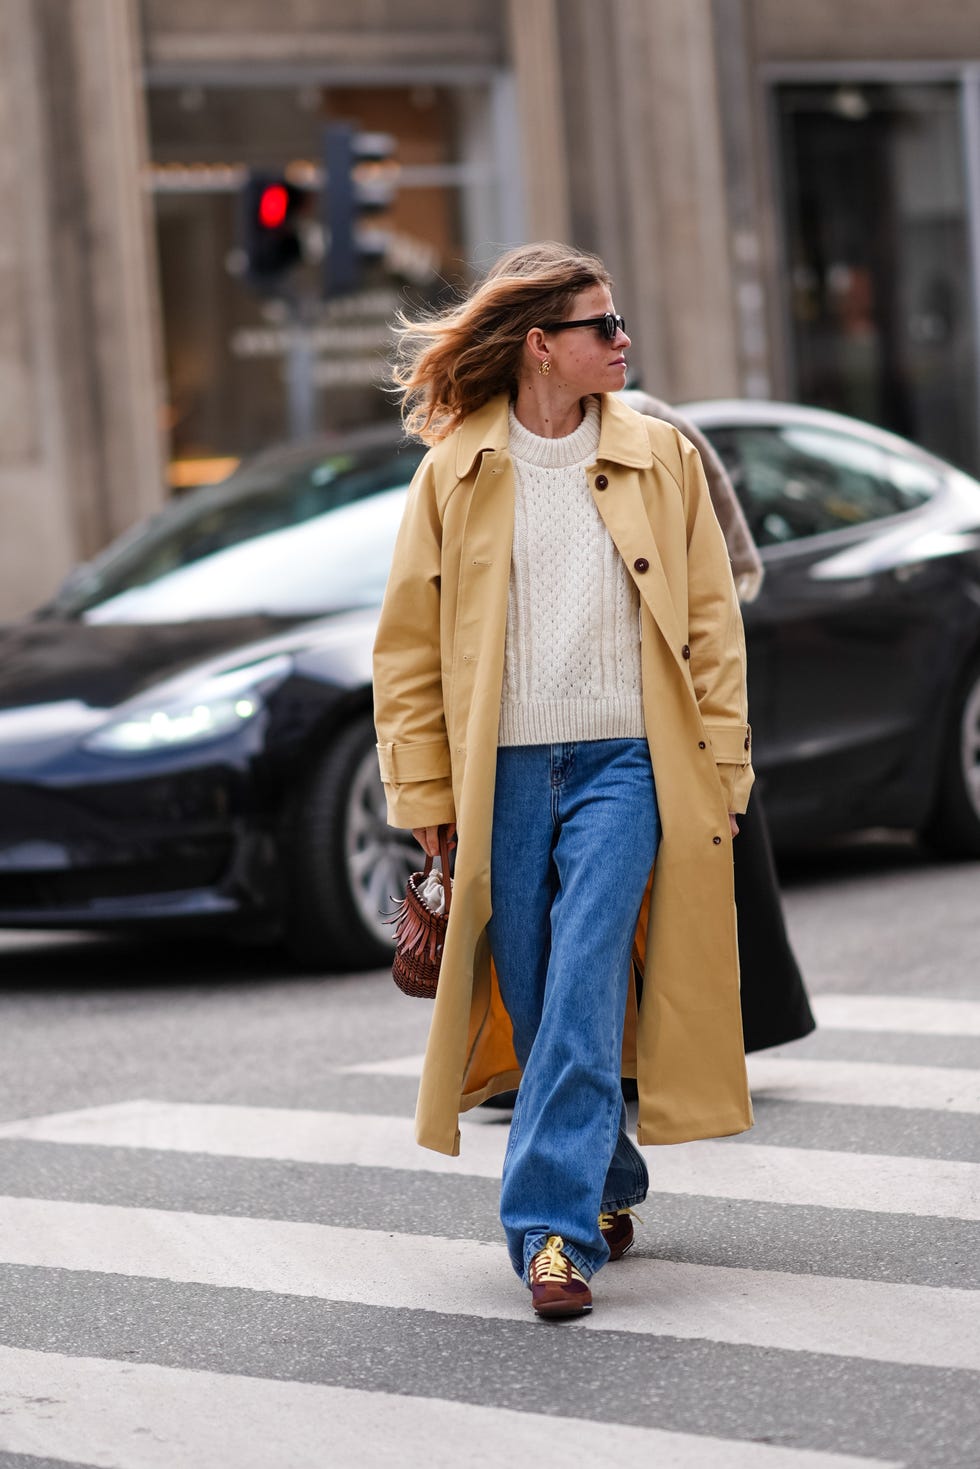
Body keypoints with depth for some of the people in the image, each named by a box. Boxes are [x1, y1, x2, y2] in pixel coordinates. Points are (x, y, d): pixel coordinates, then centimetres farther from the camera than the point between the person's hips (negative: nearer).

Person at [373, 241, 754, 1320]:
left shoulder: (659, 457, 5)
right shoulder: (455, 471, 3)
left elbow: (711, 623, 8)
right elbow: (409, 643, 7)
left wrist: (721, 773, 2)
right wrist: (424, 794, 3)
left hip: (623, 764, -1)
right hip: (501, 773, 1)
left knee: (584, 988, -14)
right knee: (536, 1005, 8)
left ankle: (554, 1224, -13)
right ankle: (609, 1186, 29)